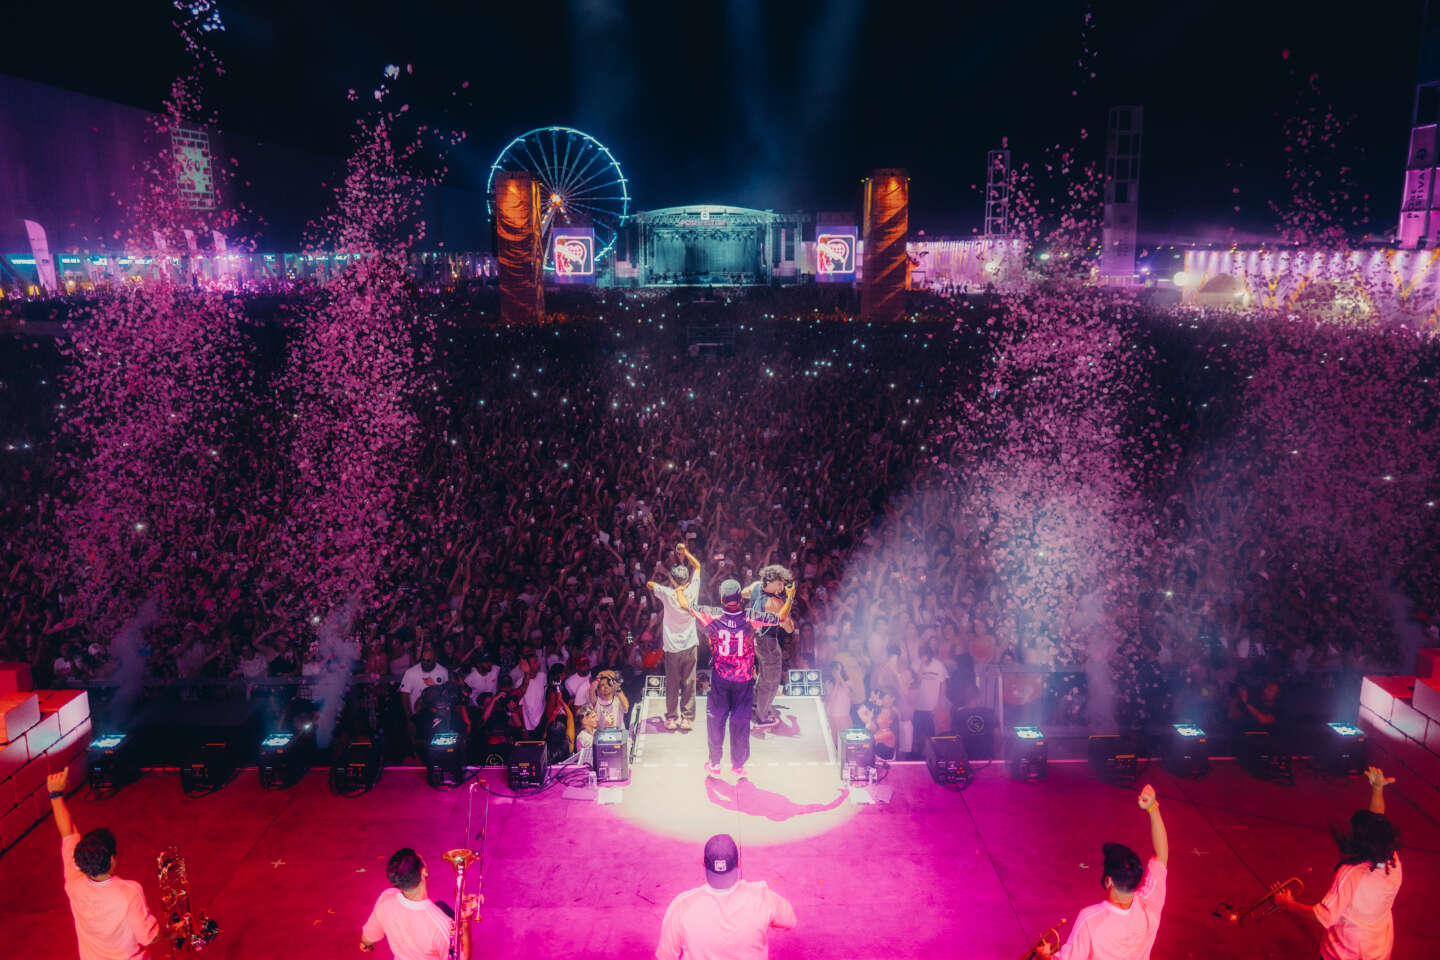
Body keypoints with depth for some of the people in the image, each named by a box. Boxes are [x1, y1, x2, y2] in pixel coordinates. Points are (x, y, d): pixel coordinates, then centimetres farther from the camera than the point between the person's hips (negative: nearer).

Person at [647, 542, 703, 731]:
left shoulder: (667, 594, -12)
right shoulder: (692, 592, -7)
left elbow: (650, 584, 6)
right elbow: (697, 566, 7)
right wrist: (685, 552, 12)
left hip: (672, 647, -1)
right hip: (690, 644, 1)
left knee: (672, 683, 8)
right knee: (689, 683, 6)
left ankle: (672, 717, 14)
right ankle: (687, 718, 7)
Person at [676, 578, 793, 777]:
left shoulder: (713, 616, -16)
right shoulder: (751, 619, -17)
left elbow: (685, 605, -3)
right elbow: (781, 617, -6)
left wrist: (680, 591, 18)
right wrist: (789, 597, 9)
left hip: (720, 678, 0)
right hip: (744, 679, 0)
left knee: (716, 720, 15)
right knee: (740, 722, 13)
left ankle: (714, 763, 25)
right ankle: (738, 765, 25)